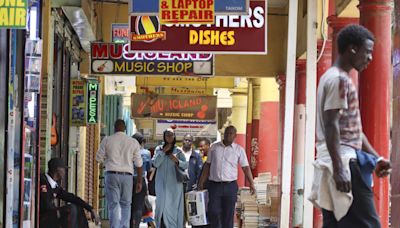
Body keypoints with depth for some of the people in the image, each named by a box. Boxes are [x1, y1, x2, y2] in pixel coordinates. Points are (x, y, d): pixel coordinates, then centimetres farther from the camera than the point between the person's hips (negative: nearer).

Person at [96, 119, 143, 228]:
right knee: (126, 205, 12)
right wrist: (139, 181, 10)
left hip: (112, 174, -1)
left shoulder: (107, 140, 2)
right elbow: (139, 164, 5)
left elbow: (99, 158, 8)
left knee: (113, 205, -2)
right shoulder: (133, 142, 5)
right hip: (127, 175, 1)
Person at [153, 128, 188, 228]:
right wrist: (163, 151, -8)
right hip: (162, 183, 0)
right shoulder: (159, 149, 8)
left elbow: (185, 165, 3)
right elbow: (155, 163, -3)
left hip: (174, 183, 0)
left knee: (174, 206, -4)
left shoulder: (178, 150, 8)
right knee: (162, 204, -5)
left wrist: (177, 161, -15)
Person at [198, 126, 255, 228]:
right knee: (213, 212, -5)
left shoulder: (239, 150, 2)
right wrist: (201, 182, 7)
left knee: (228, 214, 3)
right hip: (214, 185, 1)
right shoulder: (214, 147, 7)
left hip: (230, 186, -1)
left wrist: (251, 184, -9)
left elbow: (246, 167, 0)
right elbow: (207, 165, 11)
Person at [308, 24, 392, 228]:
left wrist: (376, 157, 21)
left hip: (341, 162, 10)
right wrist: (339, 168, -23)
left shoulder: (337, 78, 22)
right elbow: (331, 126, -18)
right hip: (342, 162, -10)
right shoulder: (339, 79, -9)